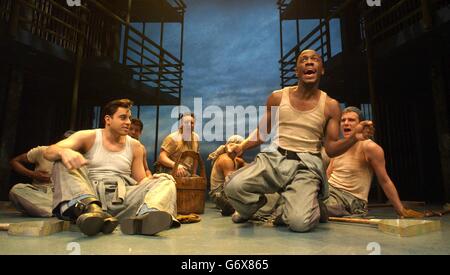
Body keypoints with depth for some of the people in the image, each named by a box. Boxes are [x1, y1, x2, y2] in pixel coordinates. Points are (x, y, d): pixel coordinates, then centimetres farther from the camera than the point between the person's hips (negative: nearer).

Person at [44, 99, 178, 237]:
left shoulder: (135, 146, 13)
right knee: (64, 161, -19)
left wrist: (151, 180, -12)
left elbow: (140, 181, 13)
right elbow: (49, 152, -5)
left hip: (122, 199, 2)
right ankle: (89, 208, -42)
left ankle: (146, 216, -49)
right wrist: (64, 151, -30)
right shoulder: (88, 137, 7)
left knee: (166, 181, -15)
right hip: (89, 194, -1)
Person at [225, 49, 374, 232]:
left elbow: (331, 149, 4)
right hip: (273, 158, 2)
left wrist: (354, 138, -15)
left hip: (306, 166, -1)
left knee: (300, 222, -28)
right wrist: (242, 146, 0)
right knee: (233, 186, -24)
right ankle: (250, 209, 13)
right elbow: (261, 132, 16)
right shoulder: (278, 97, 6)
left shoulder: (330, 106, 4)